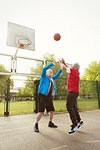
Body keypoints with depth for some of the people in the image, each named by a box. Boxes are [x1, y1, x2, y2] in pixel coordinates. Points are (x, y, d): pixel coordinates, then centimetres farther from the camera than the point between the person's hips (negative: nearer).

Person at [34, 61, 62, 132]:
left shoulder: (51, 78, 20)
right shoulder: (44, 76, 3)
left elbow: (57, 75, 31)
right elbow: (44, 69, -12)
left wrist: (60, 70, 18)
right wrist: (52, 64, -12)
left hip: (49, 97, 7)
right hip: (43, 96, -7)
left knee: (52, 110, 12)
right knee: (41, 112, -10)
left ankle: (50, 123, 31)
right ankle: (36, 126, 6)